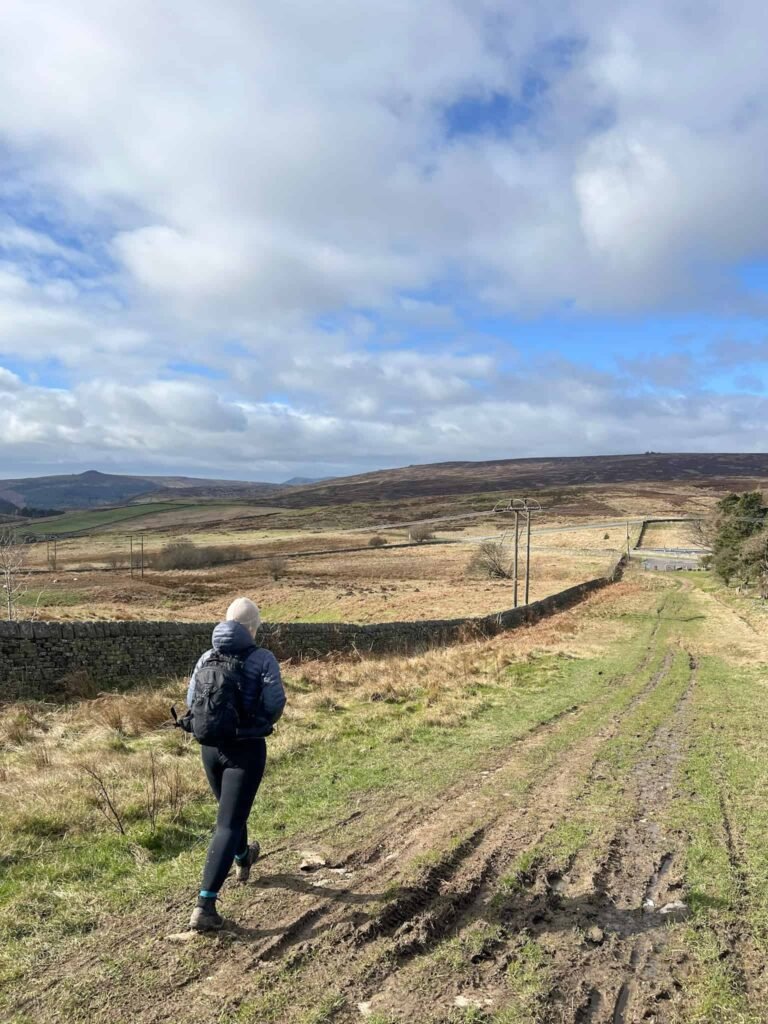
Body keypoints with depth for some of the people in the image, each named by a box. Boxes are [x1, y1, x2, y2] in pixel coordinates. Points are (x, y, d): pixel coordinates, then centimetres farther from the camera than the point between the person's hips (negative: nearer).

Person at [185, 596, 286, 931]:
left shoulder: (207, 658, 0)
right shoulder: (263, 659, -12)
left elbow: (191, 702, 4)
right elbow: (275, 705, -15)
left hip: (211, 747, 5)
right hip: (246, 749, -5)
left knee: (231, 810, 28)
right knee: (228, 824, -1)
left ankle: (243, 860, 53)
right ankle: (204, 906, -7)